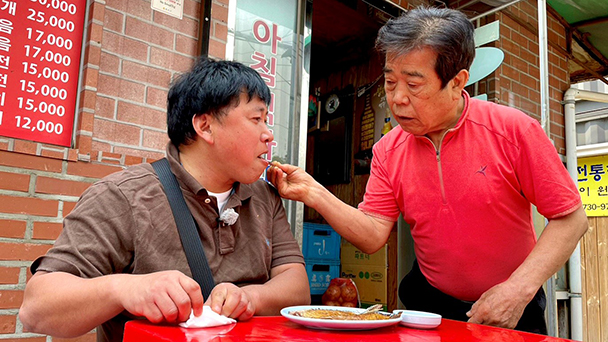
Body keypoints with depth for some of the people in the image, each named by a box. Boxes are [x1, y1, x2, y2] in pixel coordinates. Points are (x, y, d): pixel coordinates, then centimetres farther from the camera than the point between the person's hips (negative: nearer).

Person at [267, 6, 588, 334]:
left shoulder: (514, 131, -11)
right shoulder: (387, 151, -2)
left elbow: (571, 218, -6)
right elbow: (373, 235, -5)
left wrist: (519, 288, -16)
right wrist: (314, 194, -18)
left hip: (512, 308, -2)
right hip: (431, 304, 2)